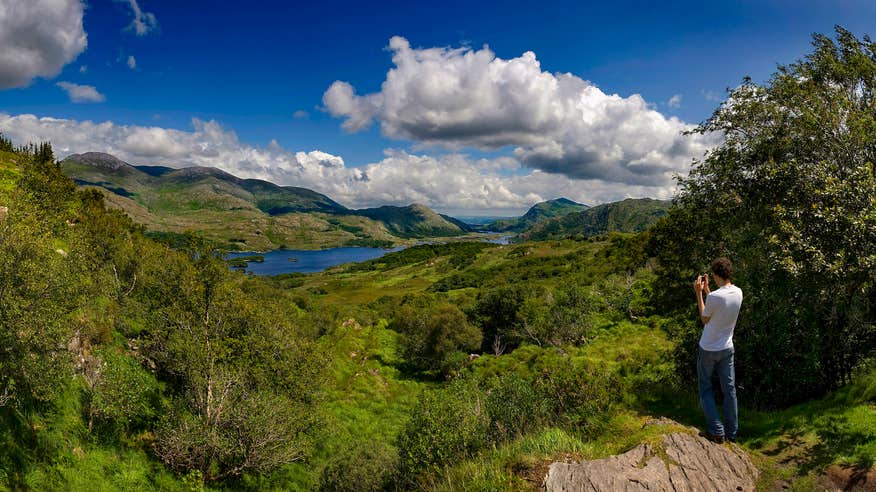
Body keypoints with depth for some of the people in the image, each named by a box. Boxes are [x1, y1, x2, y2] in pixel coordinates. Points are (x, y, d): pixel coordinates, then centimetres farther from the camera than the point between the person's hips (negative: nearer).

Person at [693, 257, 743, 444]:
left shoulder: (714, 297, -27)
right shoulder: (738, 293, -6)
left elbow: (705, 318, -9)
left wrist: (699, 293, -8)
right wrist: (706, 290, 11)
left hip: (708, 350, -6)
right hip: (727, 349, 6)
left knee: (706, 389, 11)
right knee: (729, 389, 15)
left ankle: (716, 431, 11)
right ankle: (731, 432, 26)